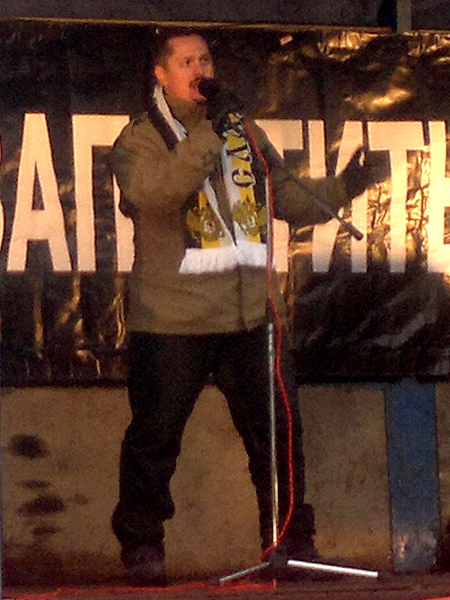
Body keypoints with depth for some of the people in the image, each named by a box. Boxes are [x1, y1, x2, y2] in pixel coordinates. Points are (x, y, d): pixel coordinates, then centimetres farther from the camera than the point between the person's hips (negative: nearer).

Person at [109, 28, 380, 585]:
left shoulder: (244, 134, 15)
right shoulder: (140, 138, -1)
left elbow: (289, 197, 16)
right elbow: (154, 191, -21)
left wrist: (339, 188, -2)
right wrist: (207, 130, -24)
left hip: (252, 313, 4)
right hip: (173, 319, -4)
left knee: (278, 433, 8)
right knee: (154, 437, 0)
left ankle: (293, 542, 19)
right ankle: (141, 546, 13)